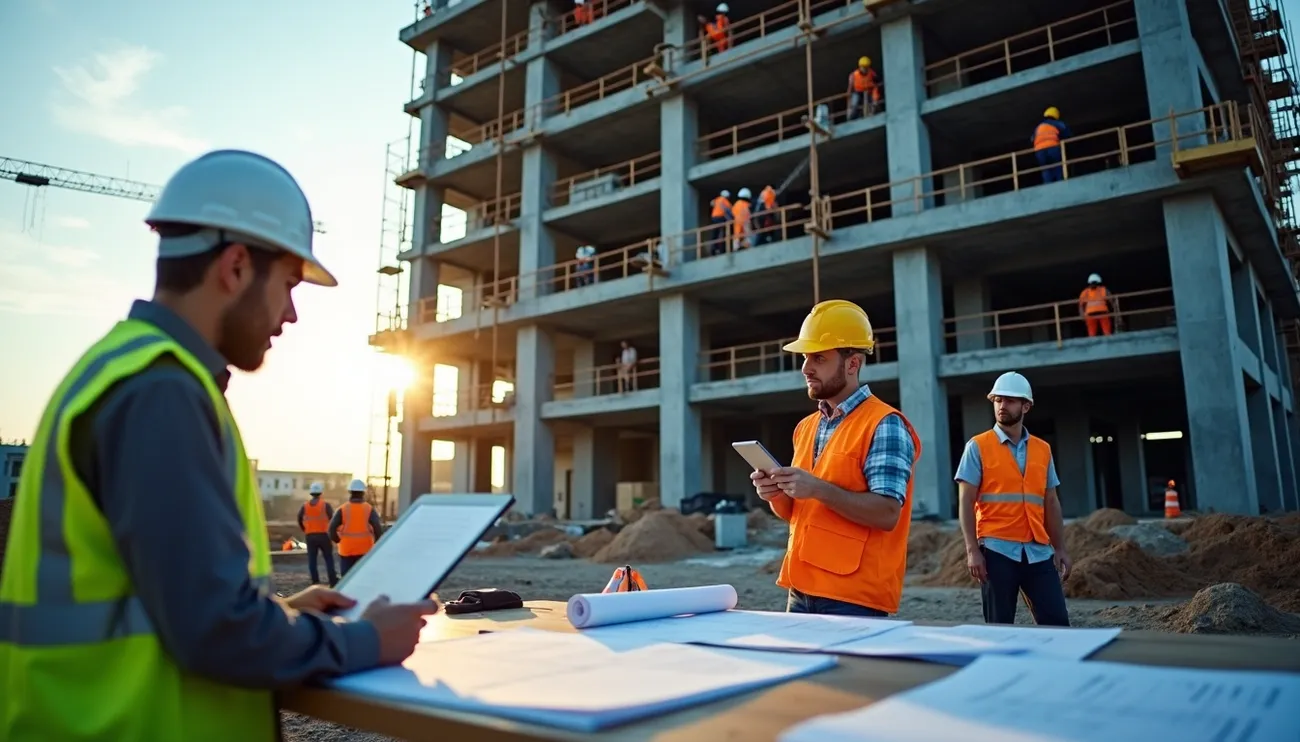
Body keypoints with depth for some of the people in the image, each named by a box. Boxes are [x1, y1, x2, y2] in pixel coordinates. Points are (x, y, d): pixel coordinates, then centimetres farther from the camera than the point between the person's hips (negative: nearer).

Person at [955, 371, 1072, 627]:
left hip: (1038, 551, 4)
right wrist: (972, 550, -12)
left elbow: (1051, 503, 14)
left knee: (1057, 622, 1)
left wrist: (1060, 549, 9)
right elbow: (966, 503, -5)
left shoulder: (1043, 450, 12)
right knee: (1000, 626, 2)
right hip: (997, 550, -4)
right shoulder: (978, 447, -1)